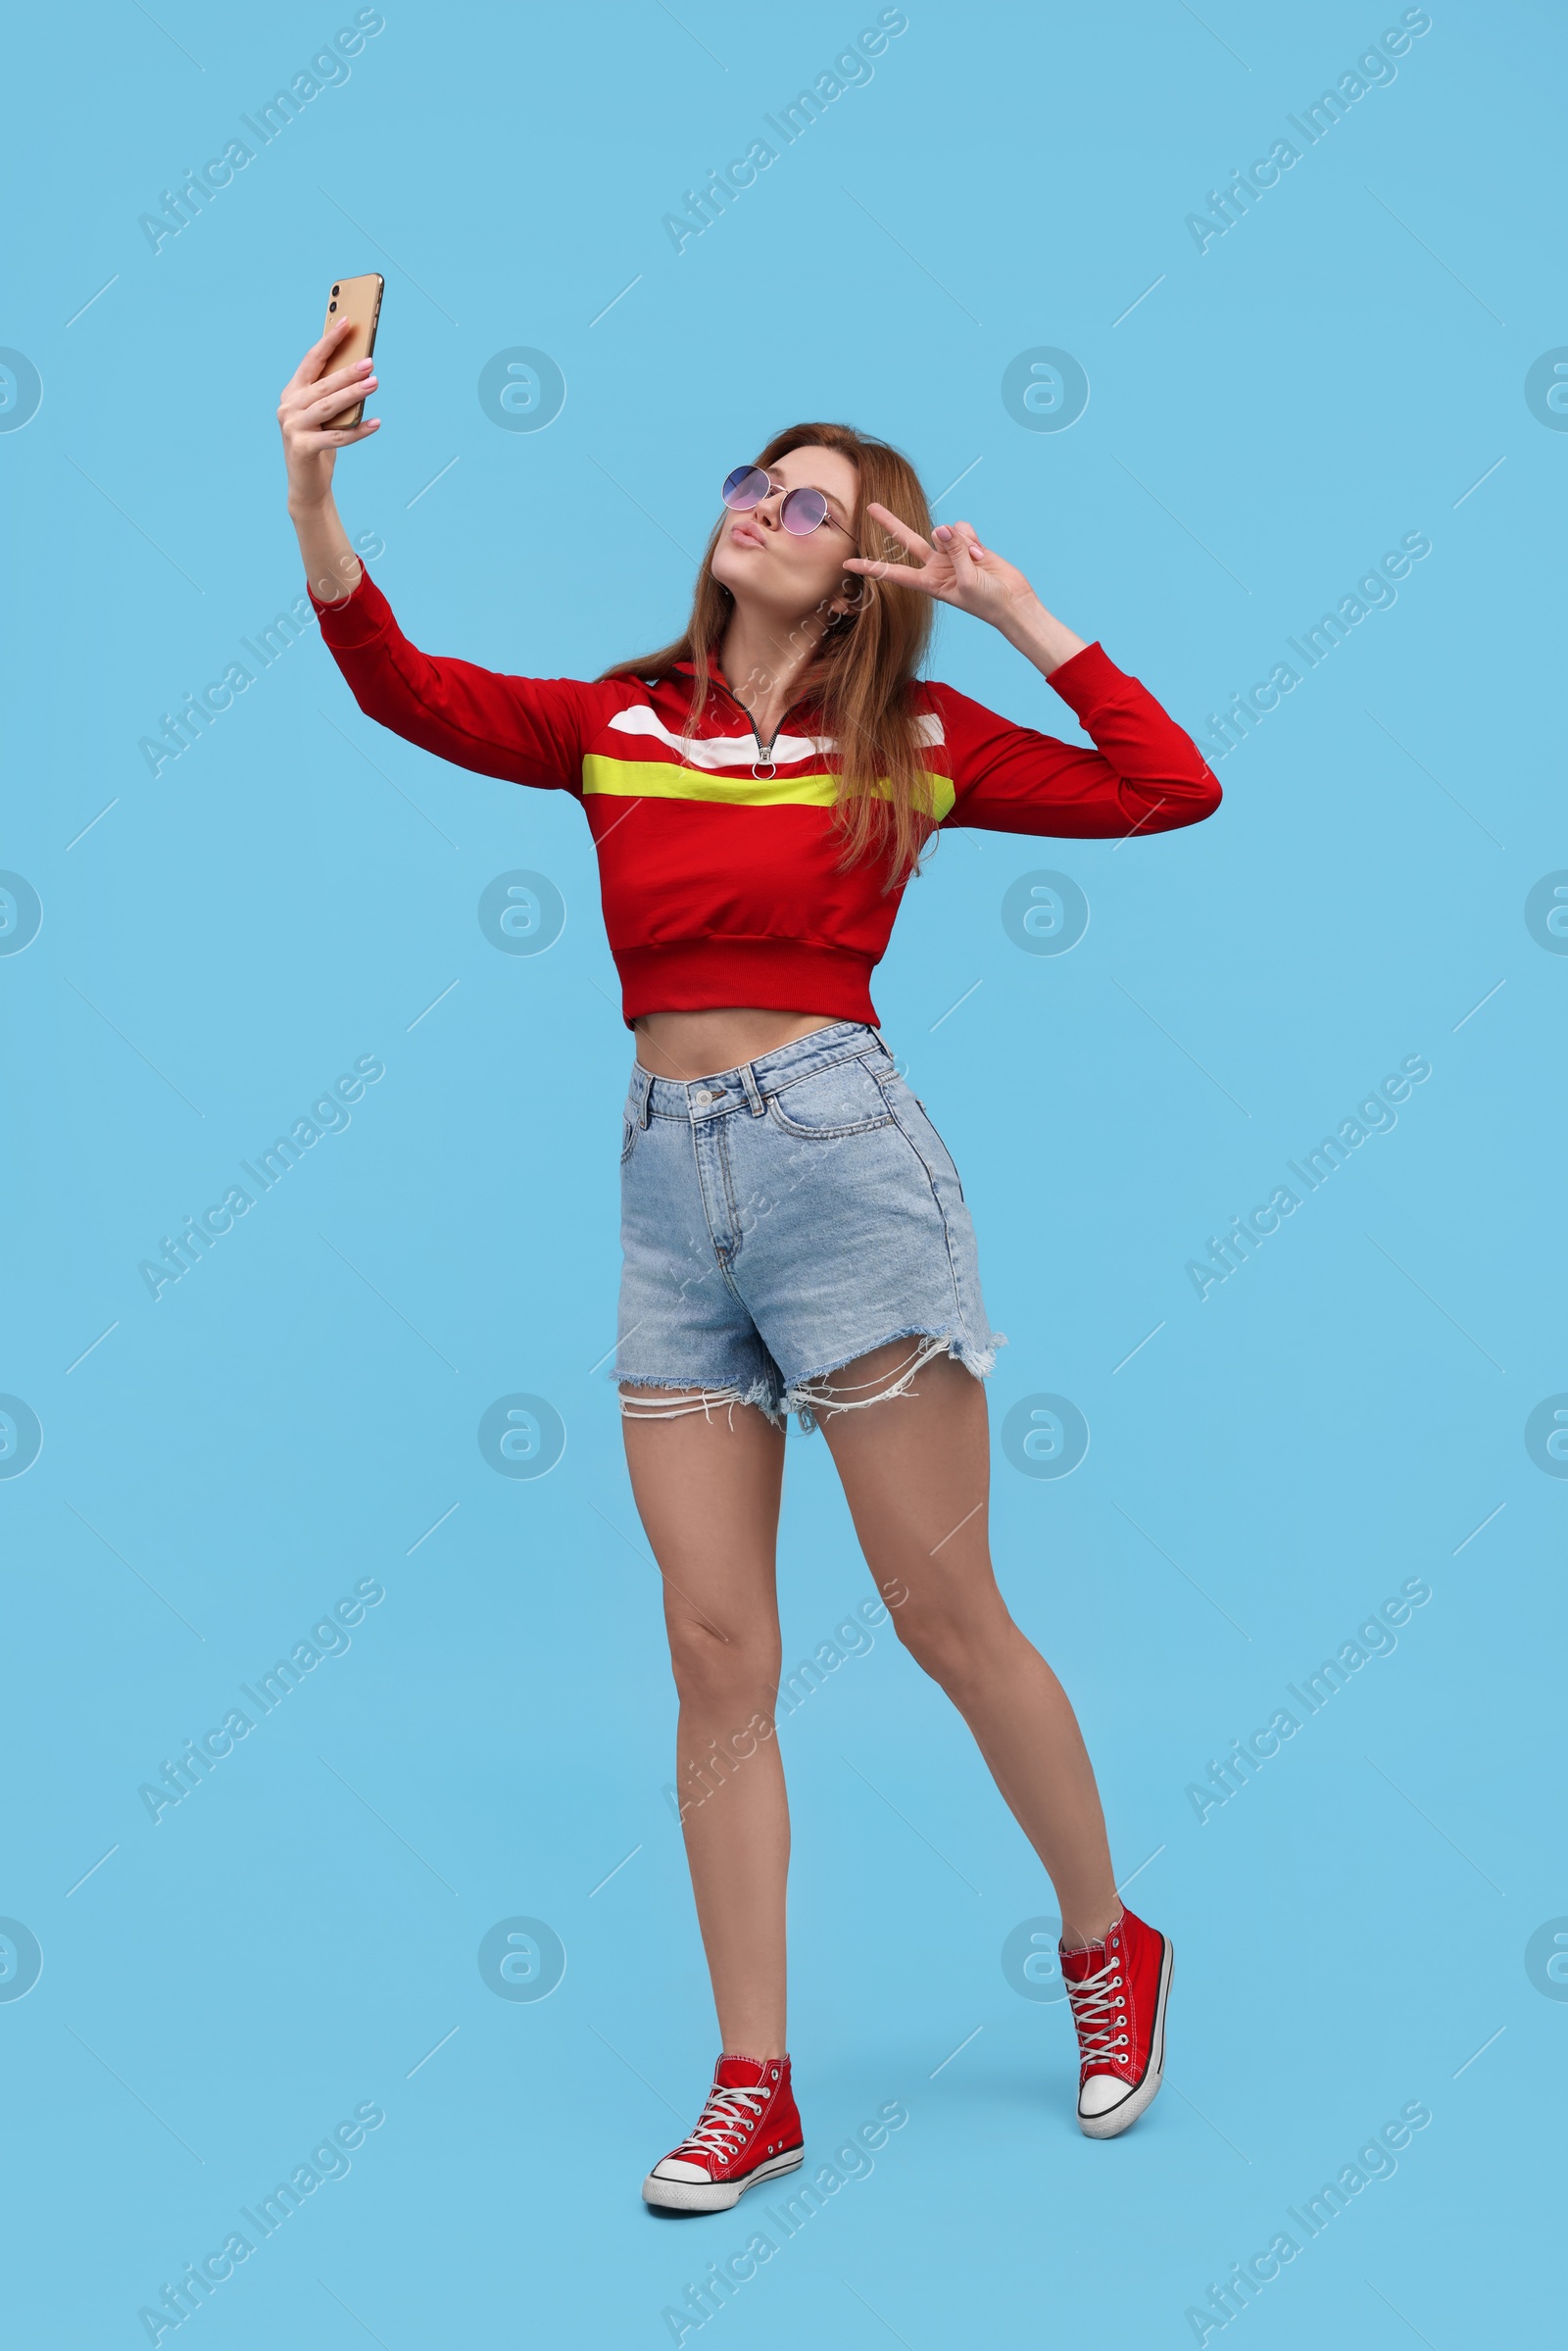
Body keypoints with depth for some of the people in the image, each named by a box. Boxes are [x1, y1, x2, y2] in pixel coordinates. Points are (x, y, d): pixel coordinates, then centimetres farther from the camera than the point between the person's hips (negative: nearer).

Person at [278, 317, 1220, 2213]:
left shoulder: (912, 743, 3)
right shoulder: (616, 726, 11)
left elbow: (1172, 789, -1)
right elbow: (406, 689, -2)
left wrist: (1015, 612, -1)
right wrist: (313, 506, -16)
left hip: (835, 1150, -3)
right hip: (669, 1175, 4)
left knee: (946, 1614, 4)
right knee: (717, 1653, 4)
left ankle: (1106, 1946, 28)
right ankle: (754, 2087, 13)